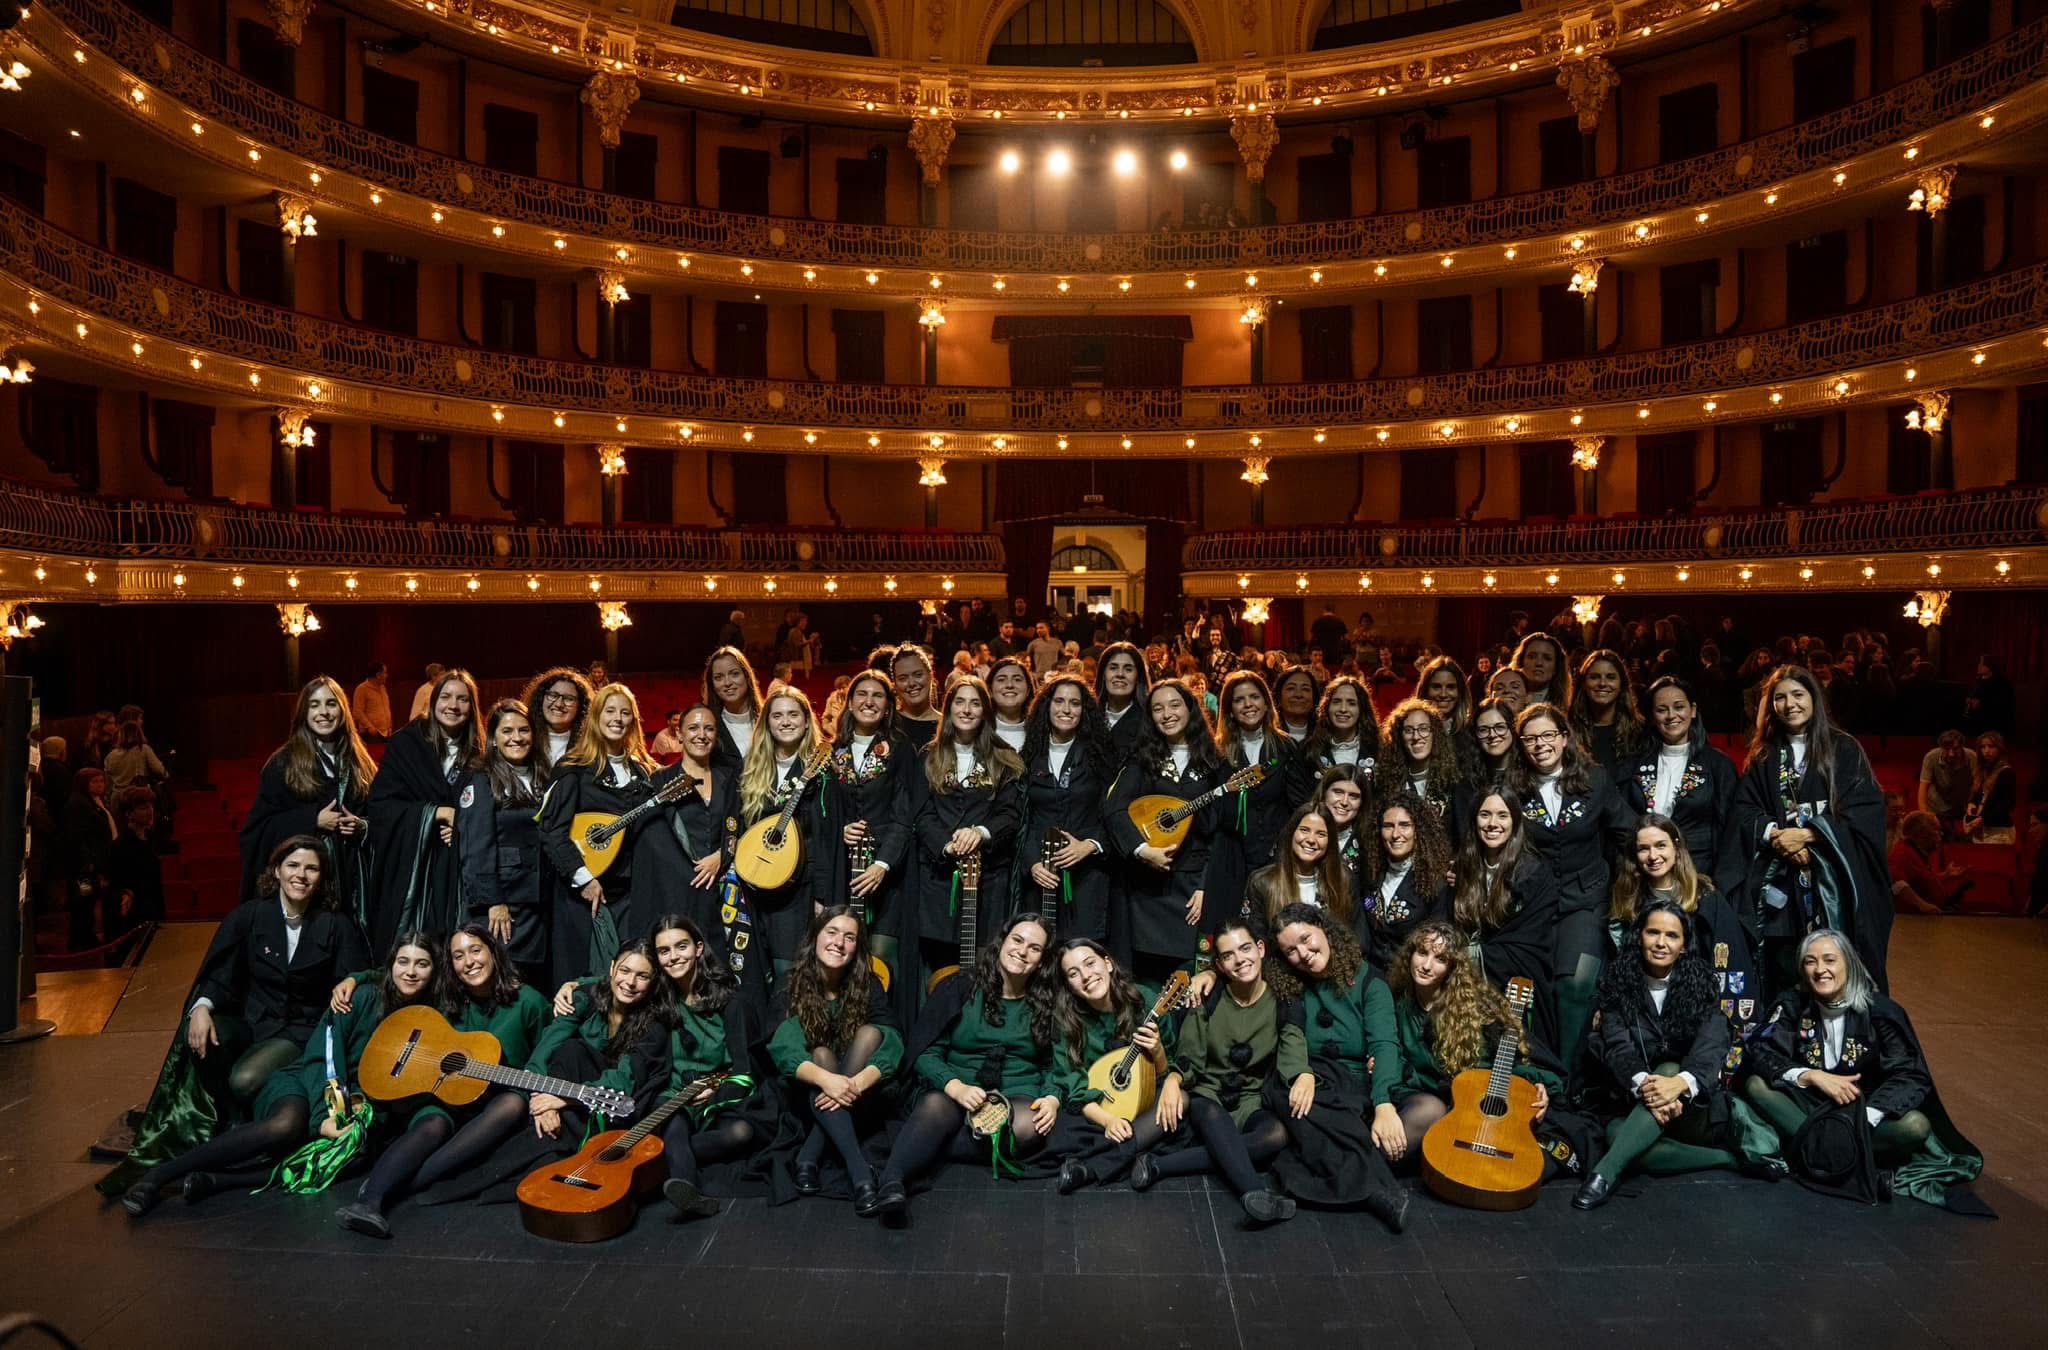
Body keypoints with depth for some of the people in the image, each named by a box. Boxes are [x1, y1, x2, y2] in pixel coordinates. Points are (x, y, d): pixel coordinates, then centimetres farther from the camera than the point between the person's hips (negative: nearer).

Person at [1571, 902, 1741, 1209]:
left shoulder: (1700, 985, -3)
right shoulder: (1617, 982, -1)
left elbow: (1711, 1048, -18)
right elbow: (1617, 1046, -14)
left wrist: (1680, 1082, -42)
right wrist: (1644, 1084, -38)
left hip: (1696, 1108, 0)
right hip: (1635, 1105, 1)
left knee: (1669, 1070, -35)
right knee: (1615, 1133, -35)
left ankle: (1604, 1174, -46)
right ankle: (1728, 1159, -21)